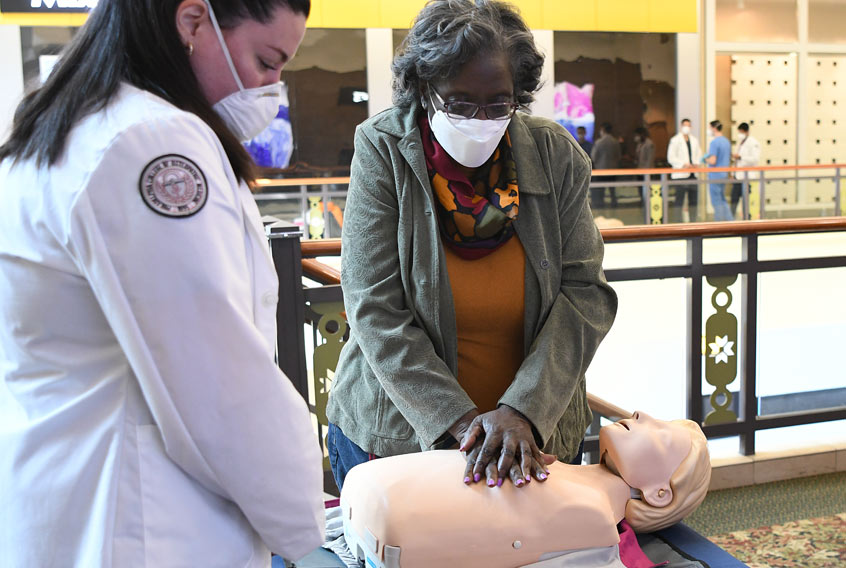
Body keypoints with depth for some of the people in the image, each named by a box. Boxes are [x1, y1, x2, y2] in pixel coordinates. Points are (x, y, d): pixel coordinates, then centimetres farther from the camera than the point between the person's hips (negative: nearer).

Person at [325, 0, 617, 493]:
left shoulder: (558, 156, -8)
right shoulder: (382, 151, -14)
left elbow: (585, 292, -11)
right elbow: (376, 311, -18)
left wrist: (524, 410, -23)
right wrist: (459, 421, -25)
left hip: (535, 430, 2)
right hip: (397, 430, -2)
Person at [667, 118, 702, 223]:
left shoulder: (694, 140, 15)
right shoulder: (675, 140, -2)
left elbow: (699, 154, 19)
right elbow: (671, 157, -8)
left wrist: (696, 163, -2)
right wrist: (683, 164, -17)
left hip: (693, 174, 6)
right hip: (680, 175, -6)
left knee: (693, 200, 8)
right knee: (679, 201, -5)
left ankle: (693, 221, 15)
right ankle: (678, 222, -2)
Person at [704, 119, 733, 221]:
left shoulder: (714, 142, -17)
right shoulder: (727, 141, 11)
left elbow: (712, 161, -22)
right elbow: (730, 159, 19)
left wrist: (705, 159, -3)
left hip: (715, 175, -8)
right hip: (724, 174, 8)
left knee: (716, 201, 0)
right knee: (722, 200, 17)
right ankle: (730, 220, 12)